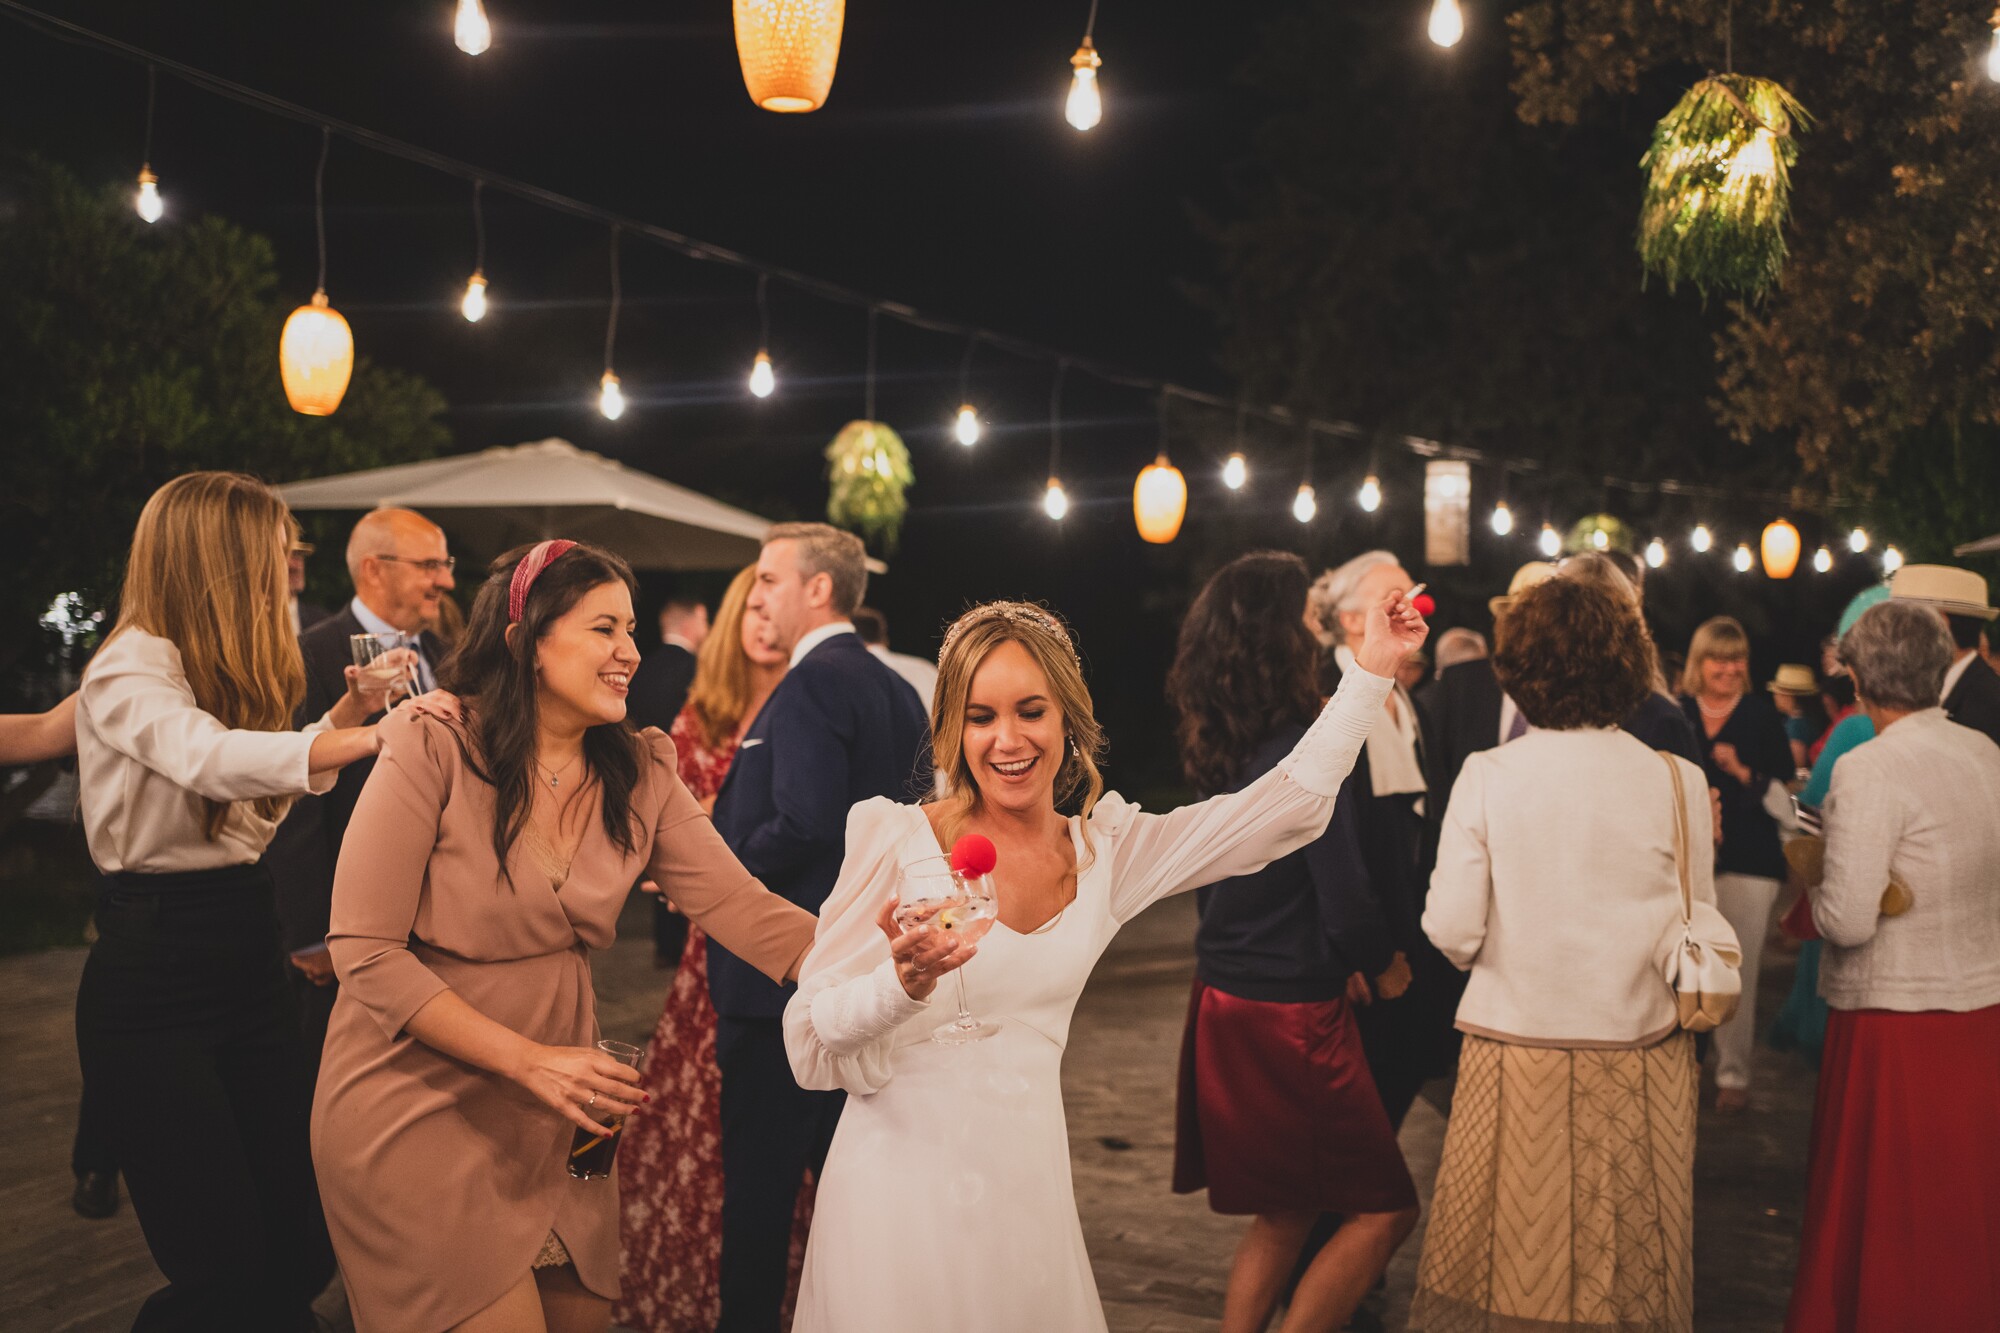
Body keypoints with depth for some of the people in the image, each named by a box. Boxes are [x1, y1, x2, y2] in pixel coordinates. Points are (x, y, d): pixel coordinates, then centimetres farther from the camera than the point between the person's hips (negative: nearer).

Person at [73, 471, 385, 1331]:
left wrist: (348, 710, 6)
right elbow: (211, 759, -33)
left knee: (303, 1250, 6)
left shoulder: (230, 671, 15)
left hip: (248, 961, 8)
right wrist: (379, 735, -45)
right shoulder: (130, 670, -14)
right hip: (153, 978, -8)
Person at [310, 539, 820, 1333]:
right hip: (417, 1109, -5)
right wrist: (528, 1060, -22)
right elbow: (365, 952, -18)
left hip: (552, 1115, 6)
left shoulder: (639, 774, -2)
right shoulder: (433, 749, -18)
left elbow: (738, 904, -11)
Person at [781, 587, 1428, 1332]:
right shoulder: (893, 840, -10)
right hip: (901, 1185, -3)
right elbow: (810, 1044, -12)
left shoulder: (1106, 850, 3)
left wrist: (1374, 668, 4)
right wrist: (902, 984, -31)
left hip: (1028, 1188, 4)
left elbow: (1291, 804, 5)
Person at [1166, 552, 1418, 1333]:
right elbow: (1347, 905, -19)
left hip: (1223, 1000, 8)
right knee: (1383, 1208, 8)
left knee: (1285, 1211, 21)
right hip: (1293, 1013, -8)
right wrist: (1381, 964, 2)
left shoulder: (1218, 745, 4)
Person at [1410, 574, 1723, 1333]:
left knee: (1503, 1267, 12)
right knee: (1626, 1267, 14)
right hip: (1637, 1057, 1)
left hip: (1515, 1050, 0)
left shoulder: (1486, 776, -8)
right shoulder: (1676, 783, -7)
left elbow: (1452, 929, -9)